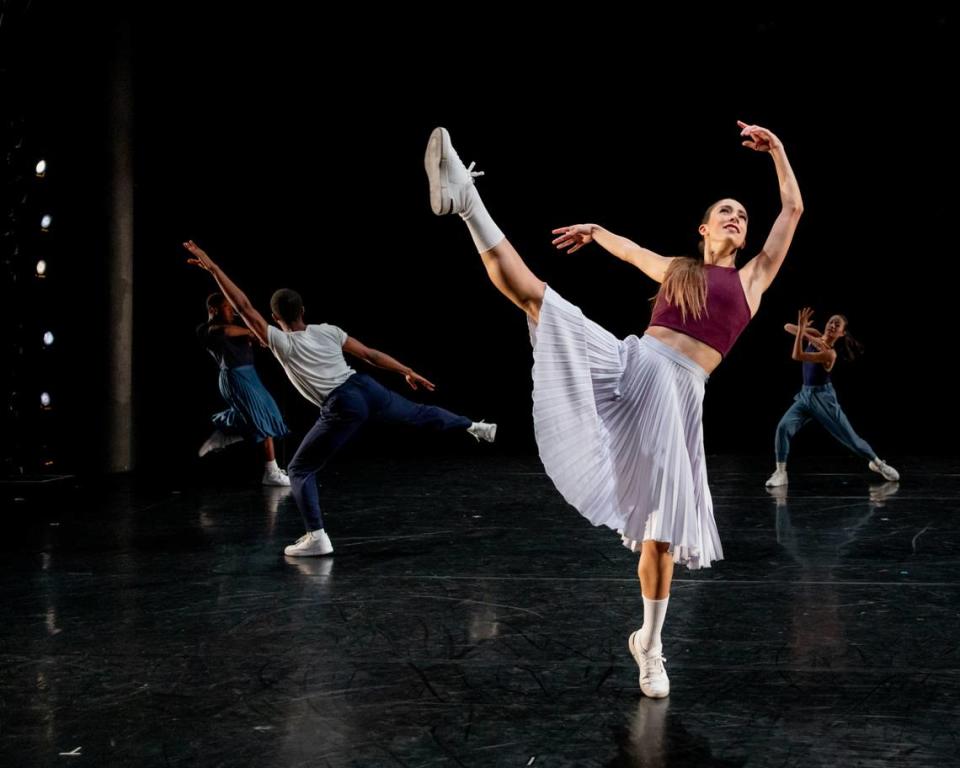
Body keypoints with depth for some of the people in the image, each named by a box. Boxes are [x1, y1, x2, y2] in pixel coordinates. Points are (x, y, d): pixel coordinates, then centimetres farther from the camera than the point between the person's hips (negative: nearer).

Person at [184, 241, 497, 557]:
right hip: (366, 388, 6)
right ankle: (476, 427, 44)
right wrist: (409, 373, 22)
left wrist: (212, 268, -2)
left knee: (300, 470, 4)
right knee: (419, 414, 31)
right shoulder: (327, 330, 11)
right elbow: (371, 355, 13)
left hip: (342, 409, -5)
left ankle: (316, 537, -7)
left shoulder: (281, 343, 0)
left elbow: (244, 307, -3)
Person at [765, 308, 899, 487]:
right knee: (783, 427, -18)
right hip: (805, 395, 5)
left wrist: (802, 328, -33)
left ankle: (877, 463, 29)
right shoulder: (814, 336, 0)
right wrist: (803, 329, -18)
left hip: (823, 397, -5)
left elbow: (797, 356, -29)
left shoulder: (829, 353, -21)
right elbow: (787, 327, -1)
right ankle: (780, 472, -10)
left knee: (850, 437, 3)